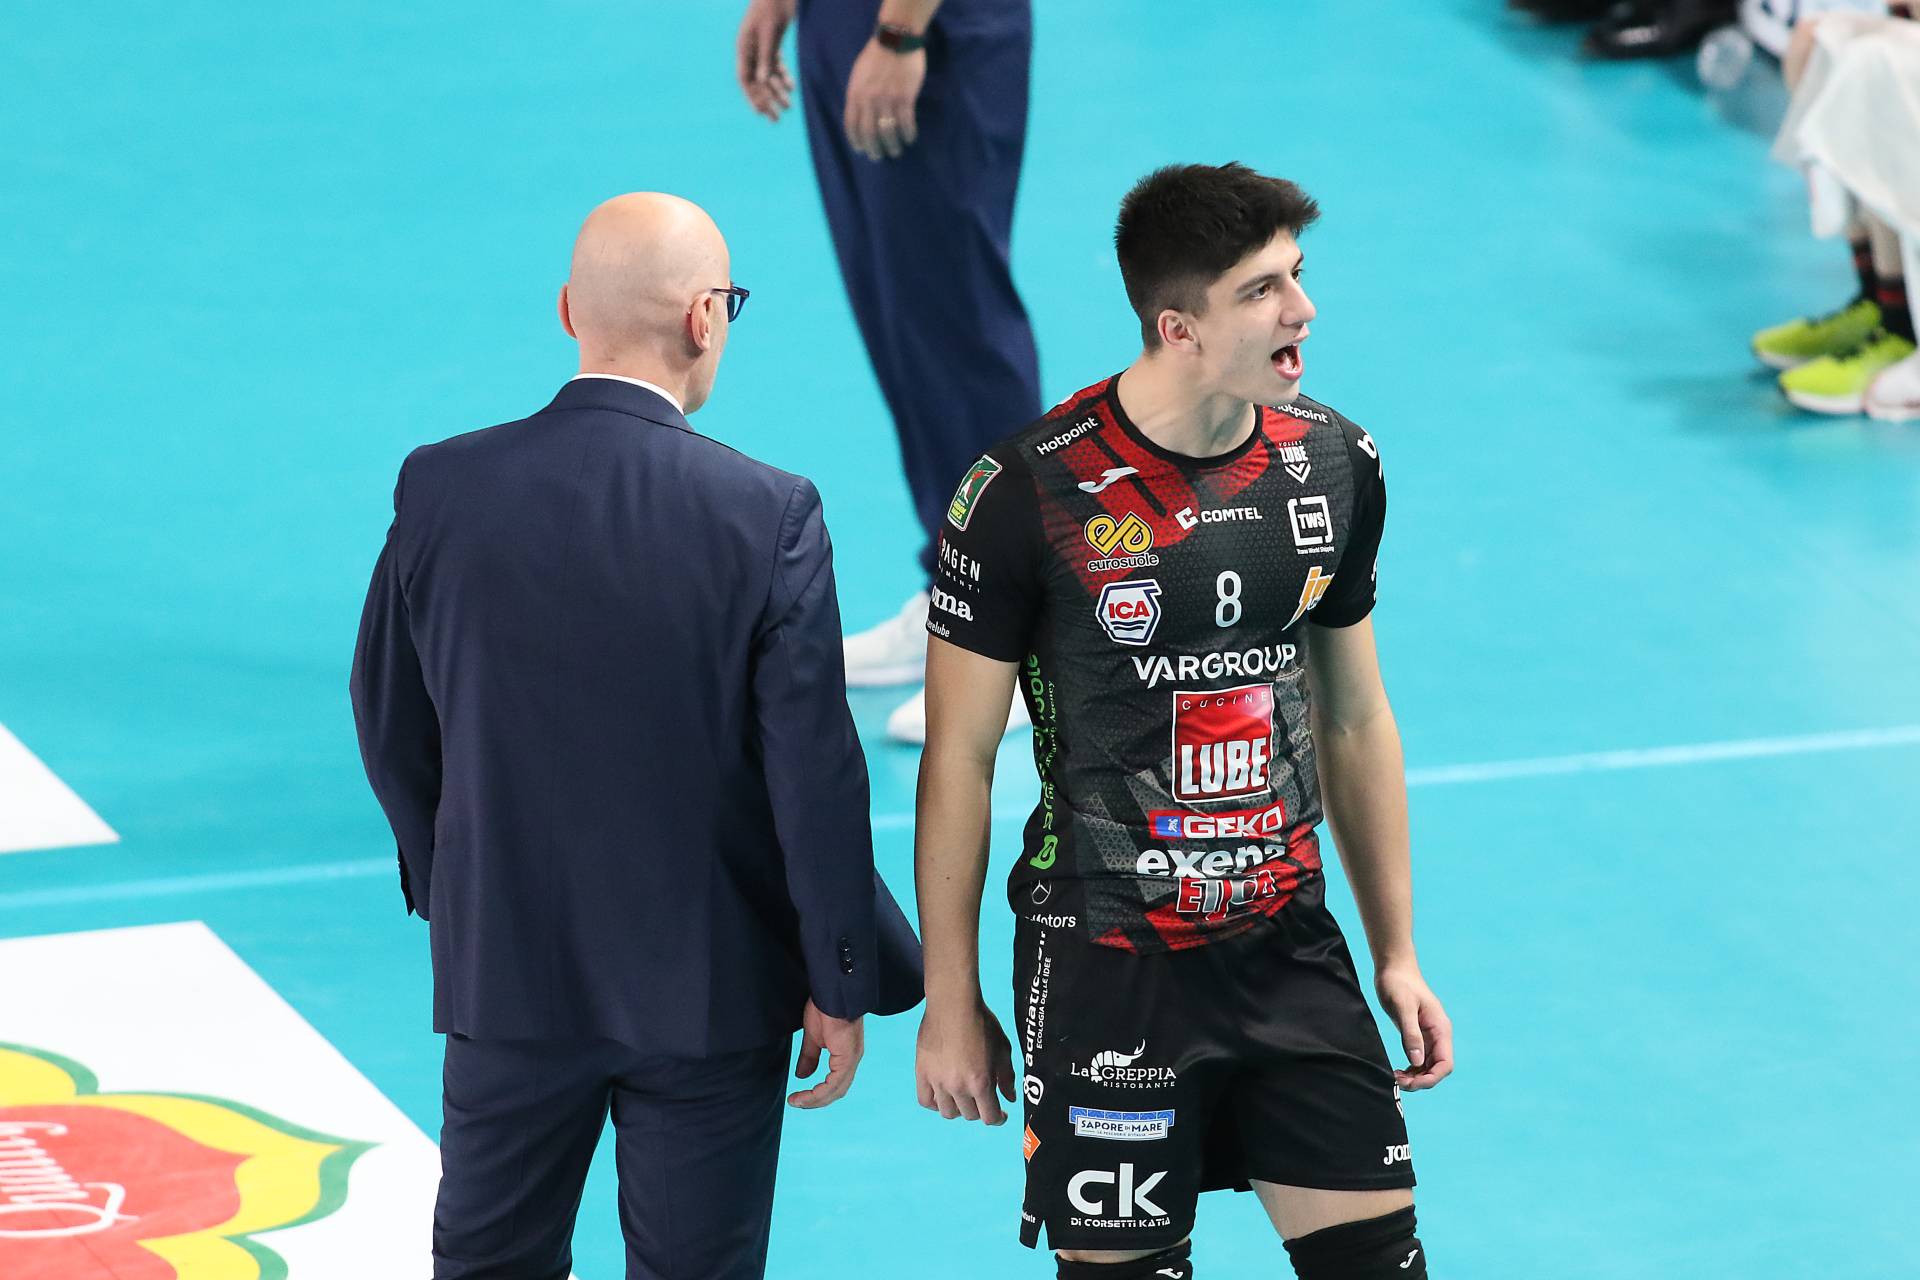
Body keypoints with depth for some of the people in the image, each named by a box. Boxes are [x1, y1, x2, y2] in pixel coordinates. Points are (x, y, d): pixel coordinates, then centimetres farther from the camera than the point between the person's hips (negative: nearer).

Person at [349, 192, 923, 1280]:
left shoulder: (441, 489, -9)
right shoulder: (770, 517, -17)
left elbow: (390, 722, 3)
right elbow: (814, 774, -14)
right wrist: (840, 983, -3)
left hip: (507, 966, 3)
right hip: (711, 984, -2)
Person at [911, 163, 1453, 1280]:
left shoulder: (1335, 466, 2)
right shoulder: (1031, 493, -14)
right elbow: (959, 758, -7)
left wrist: (1399, 955, 13)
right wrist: (953, 1002, -4)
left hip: (1290, 947, 4)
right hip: (1106, 966, -4)